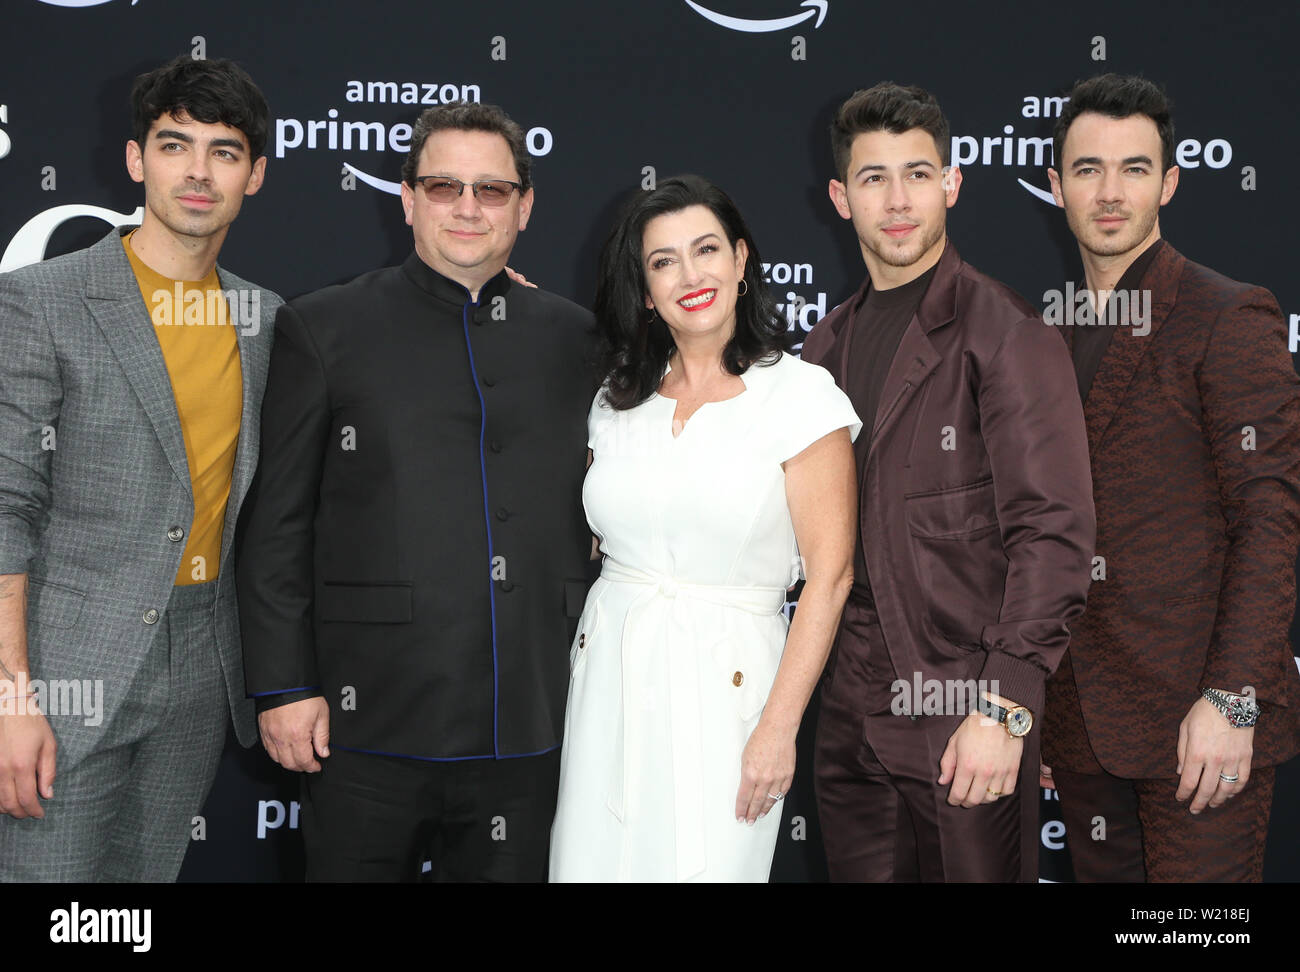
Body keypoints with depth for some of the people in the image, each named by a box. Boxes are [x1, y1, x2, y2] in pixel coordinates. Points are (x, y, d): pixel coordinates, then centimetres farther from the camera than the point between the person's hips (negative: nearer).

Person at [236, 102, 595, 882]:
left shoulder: (573, 337, 9)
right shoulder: (324, 328, 2)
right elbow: (278, 526, 0)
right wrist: (284, 688, -5)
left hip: (529, 734, 3)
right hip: (369, 730, -2)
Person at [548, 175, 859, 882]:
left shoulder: (800, 394, -7)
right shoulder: (618, 400, 8)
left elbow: (829, 575, -10)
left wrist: (779, 726, -13)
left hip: (725, 683, -4)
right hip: (608, 676, 4)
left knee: (704, 865, -1)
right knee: (593, 863, 7)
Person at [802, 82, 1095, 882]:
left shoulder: (1006, 332, -10)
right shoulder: (828, 343, 12)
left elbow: (1054, 532, -15)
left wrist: (1004, 710, -19)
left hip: (966, 720, -6)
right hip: (854, 717, 6)